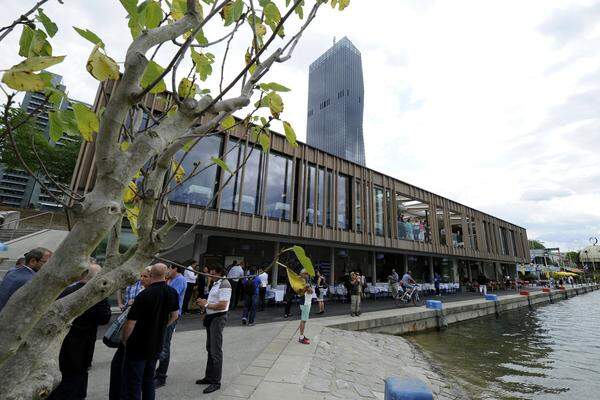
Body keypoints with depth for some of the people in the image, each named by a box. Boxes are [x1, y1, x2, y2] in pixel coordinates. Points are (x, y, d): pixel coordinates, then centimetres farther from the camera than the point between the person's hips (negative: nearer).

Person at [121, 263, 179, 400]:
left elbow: (130, 323, -19)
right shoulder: (172, 292, -6)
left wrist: (125, 340, -2)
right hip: (157, 345, 5)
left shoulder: (144, 295, -23)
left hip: (138, 346, -5)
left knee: (132, 383, 9)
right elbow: (174, 316, 7)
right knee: (149, 379, 23)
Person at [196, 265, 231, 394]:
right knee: (210, 349, 19)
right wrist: (205, 303, 4)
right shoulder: (216, 284, 11)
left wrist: (206, 305, -15)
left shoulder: (224, 284, -19)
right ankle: (209, 377, 33)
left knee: (216, 351, -1)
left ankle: (216, 382, 12)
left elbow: (223, 305, -25)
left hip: (218, 318, -10)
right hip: (211, 317, 10)